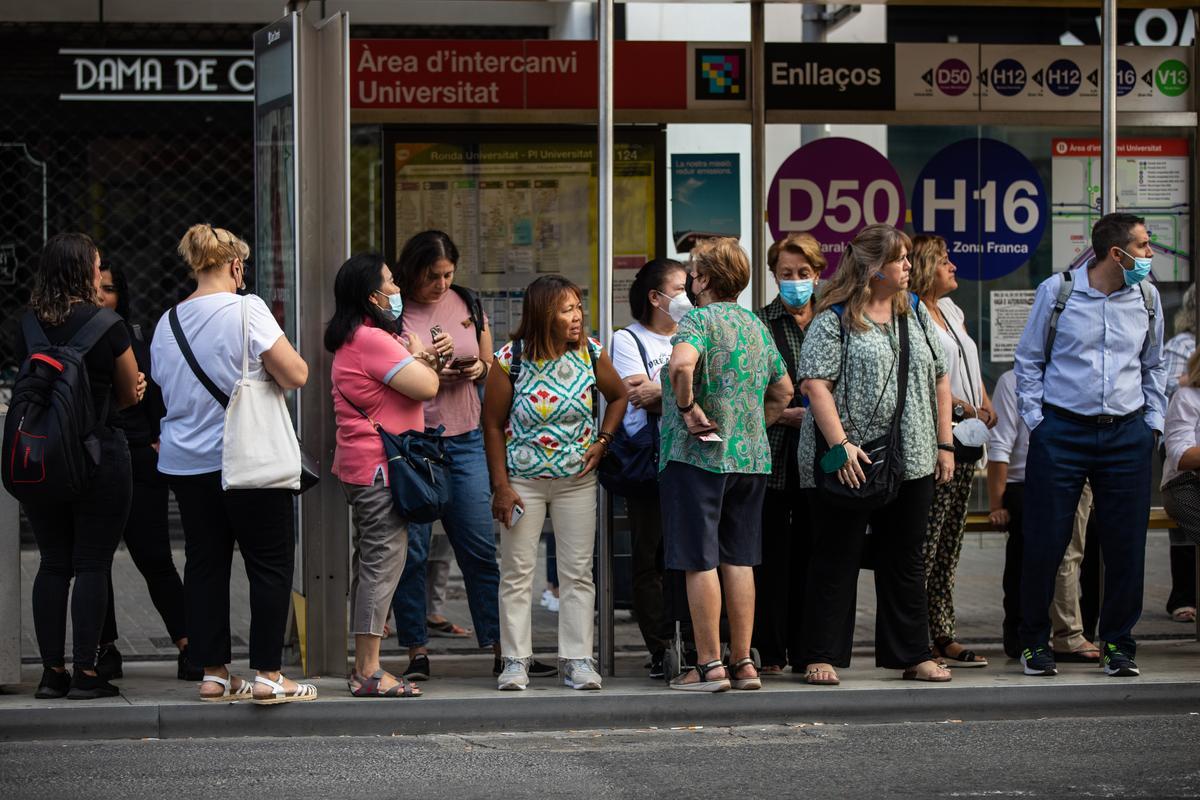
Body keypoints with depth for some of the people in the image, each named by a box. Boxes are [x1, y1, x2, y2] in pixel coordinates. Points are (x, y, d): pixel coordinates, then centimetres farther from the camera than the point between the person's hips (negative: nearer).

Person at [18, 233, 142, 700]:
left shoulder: (27, 328, 4)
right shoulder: (107, 326, -9)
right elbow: (131, 394, 4)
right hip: (99, 455, -4)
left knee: (52, 564, 10)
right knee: (92, 564, 1)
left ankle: (52, 671, 10)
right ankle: (85, 672, 0)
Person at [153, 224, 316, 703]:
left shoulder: (167, 323, 8)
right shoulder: (245, 309, -11)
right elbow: (295, 374, -15)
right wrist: (268, 365, 4)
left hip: (184, 462, 6)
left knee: (205, 564, 10)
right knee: (270, 564, 2)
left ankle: (213, 673, 11)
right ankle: (267, 675, -1)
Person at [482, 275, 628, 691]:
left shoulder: (590, 353, -4)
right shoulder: (511, 359, -11)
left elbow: (618, 396, 14)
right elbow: (493, 425, -5)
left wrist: (601, 442, 1)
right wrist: (500, 486, -7)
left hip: (577, 479, 2)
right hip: (523, 479, -2)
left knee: (578, 572, 3)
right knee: (517, 572, 1)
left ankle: (577, 660, 8)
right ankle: (515, 661, 8)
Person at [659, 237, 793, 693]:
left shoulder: (698, 319, -9)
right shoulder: (757, 326, 14)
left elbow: (682, 364, -30)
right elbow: (783, 390, 23)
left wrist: (688, 408, -17)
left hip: (697, 454, -7)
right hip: (752, 457, 7)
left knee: (700, 562, -3)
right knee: (738, 560, 10)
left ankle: (709, 665, -3)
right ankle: (742, 663, 11)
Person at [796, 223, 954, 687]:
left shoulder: (915, 313, 13)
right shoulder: (835, 319, -6)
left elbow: (939, 379, 17)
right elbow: (815, 383, -14)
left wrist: (944, 444, 11)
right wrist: (840, 445, -21)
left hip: (911, 461, 6)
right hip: (850, 464, -6)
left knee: (905, 560, 11)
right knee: (836, 560, 1)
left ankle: (913, 656, 18)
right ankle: (821, 657, 7)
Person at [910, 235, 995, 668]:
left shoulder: (950, 310, 19)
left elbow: (970, 368, 26)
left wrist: (986, 405, 9)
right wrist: (963, 407, -13)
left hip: (964, 440, 9)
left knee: (950, 544, 9)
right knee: (925, 542, -10)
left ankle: (942, 636, 12)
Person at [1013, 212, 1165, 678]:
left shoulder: (1147, 299, 8)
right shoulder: (1056, 291, -2)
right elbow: (1028, 361, 5)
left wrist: (1153, 424, 12)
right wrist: (1035, 421, -2)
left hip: (1127, 434, 3)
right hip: (1062, 431, -3)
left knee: (1126, 544, 2)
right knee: (1045, 542, -2)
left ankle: (1118, 644, 14)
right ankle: (1034, 643, 12)